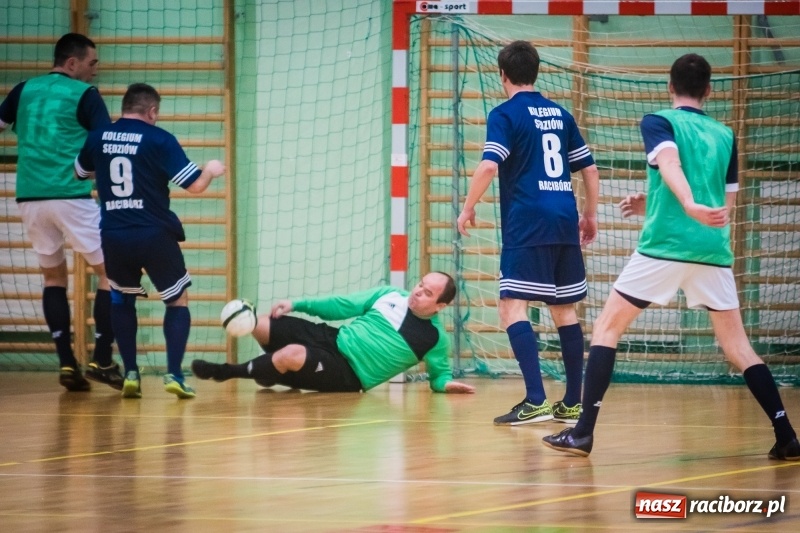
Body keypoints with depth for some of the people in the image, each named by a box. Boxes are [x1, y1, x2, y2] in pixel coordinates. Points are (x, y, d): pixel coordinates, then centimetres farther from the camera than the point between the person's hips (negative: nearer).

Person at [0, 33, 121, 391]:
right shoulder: (84, 95, -2)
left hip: (30, 198, 5)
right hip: (71, 196, -5)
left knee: (53, 275, 17)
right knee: (110, 271, 6)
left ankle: (66, 364, 8)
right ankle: (102, 360, -1)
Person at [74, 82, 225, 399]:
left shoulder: (98, 138, 5)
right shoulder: (159, 139, -7)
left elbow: (79, 172, 26)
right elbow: (195, 185, -9)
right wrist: (211, 171, 12)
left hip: (113, 235, 3)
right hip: (154, 236, -3)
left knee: (122, 301, 24)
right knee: (178, 302, 12)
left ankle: (130, 373, 12)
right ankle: (174, 374, -3)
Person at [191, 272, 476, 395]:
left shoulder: (435, 339, -8)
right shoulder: (391, 295, 4)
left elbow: (440, 373, 7)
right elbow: (342, 306, 11)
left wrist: (444, 383, -19)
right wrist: (297, 304, 5)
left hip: (349, 375, -5)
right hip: (333, 339, 5)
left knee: (293, 355, -32)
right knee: (262, 326, -8)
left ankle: (224, 372, -11)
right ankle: (282, 371, 16)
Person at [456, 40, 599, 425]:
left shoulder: (505, 114, -3)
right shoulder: (560, 114, 15)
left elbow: (489, 165, -17)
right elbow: (589, 168, 18)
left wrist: (468, 208, -5)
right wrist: (590, 215, 29)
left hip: (526, 226, -7)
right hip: (565, 223, 7)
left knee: (512, 307, -9)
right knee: (565, 310, 14)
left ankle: (536, 401, -22)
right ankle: (573, 403, 15)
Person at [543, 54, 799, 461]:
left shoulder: (659, 122, 3)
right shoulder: (725, 136, 16)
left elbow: (670, 162, -19)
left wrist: (690, 206, -37)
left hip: (664, 247, -4)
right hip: (713, 251, 4)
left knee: (607, 328, 7)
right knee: (737, 347, 12)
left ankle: (584, 432, -3)